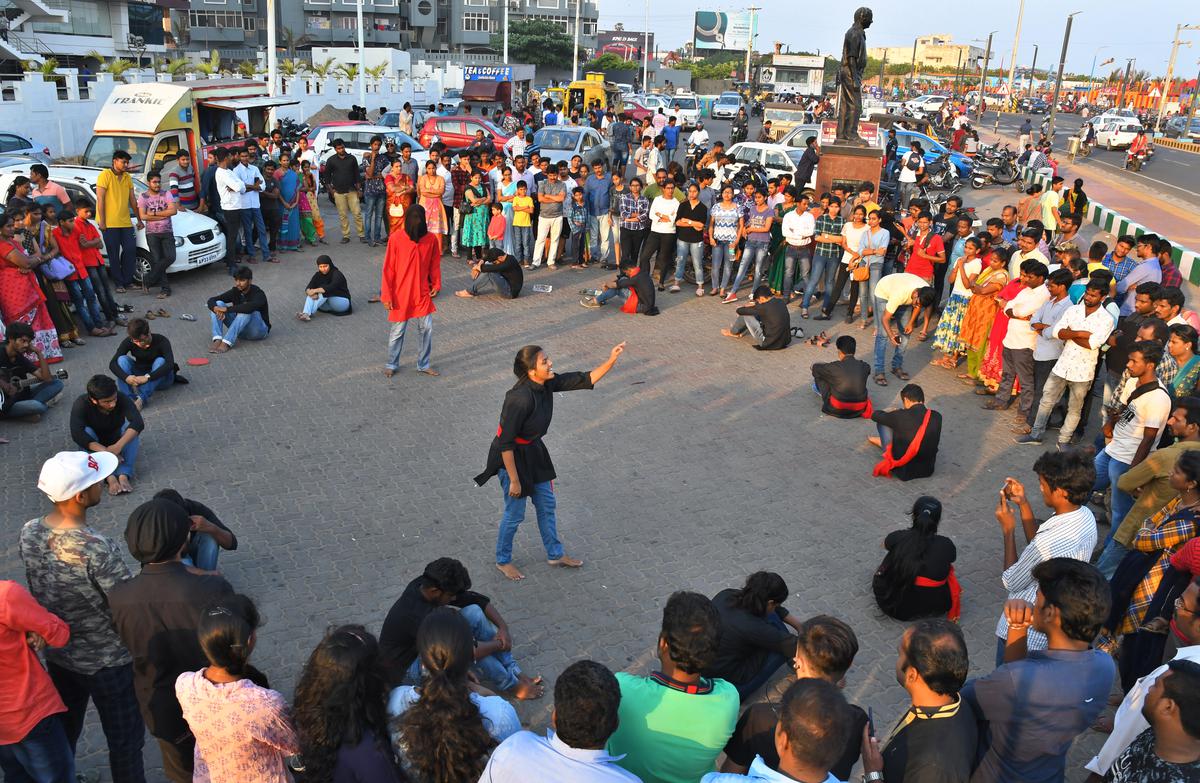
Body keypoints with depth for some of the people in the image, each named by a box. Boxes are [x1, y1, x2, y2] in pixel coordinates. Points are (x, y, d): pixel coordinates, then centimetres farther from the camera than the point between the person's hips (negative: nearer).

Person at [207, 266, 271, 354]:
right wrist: (216, 308, -31)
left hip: (259, 330, -6)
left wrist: (227, 309, -38)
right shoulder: (235, 291, -2)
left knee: (247, 311, -36)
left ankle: (226, 343, -39)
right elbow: (211, 300, -7)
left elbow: (249, 307, -42)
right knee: (218, 304, -11)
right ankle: (217, 340, -30)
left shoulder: (258, 293, -19)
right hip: (240, 328, 6)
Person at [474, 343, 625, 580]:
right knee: (515, 513, 10)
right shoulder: (520, 398, -33)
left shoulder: (547, 384, -11)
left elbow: (585, 380, -4)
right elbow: (505, 443, -27)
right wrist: (514, 480, -21)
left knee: (547, 505, 20)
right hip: (512, 457, -8)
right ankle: (503, 560, 34)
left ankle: (555, 554, 40)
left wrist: (611, 360, -17)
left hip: (534, 453, 8)